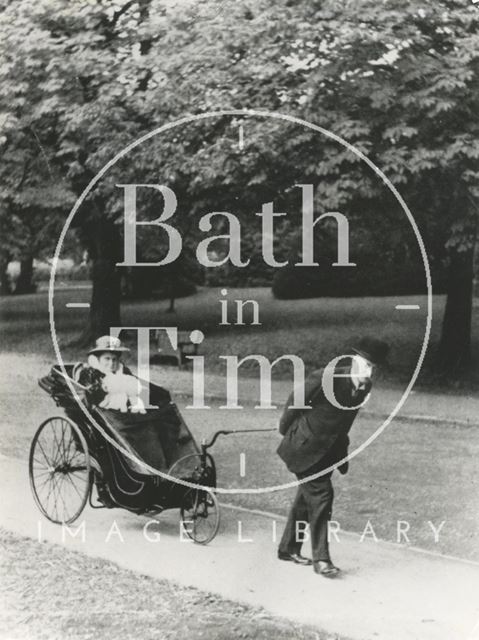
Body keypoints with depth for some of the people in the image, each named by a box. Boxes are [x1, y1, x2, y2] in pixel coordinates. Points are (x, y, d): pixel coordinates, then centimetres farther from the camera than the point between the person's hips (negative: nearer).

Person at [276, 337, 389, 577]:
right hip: (305, 447, -7)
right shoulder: (326, 378, -25)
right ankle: (321, 558, -6)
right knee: (320, 495, -11)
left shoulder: (365, 387, -5)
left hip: (328, 449, 7)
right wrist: (286, 429, 3)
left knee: (308, 497, 15)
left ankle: (288, 548, 29)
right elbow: (295, 400, -10)